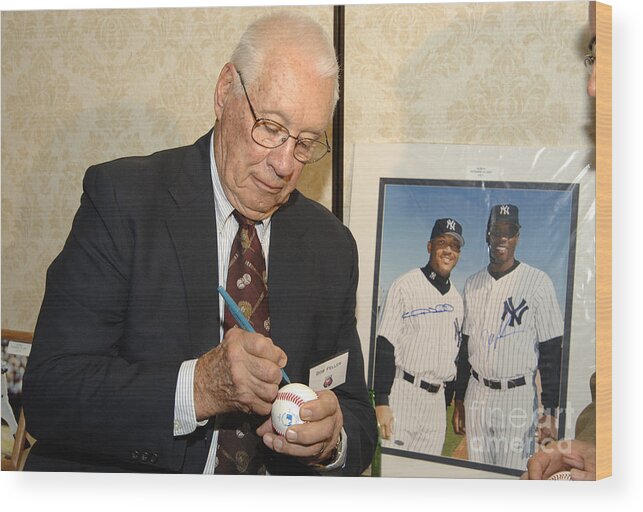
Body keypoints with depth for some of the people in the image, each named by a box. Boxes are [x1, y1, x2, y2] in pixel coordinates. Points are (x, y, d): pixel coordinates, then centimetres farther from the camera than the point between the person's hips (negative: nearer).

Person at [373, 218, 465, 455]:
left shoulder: (456, 299, 15)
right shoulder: (405, 285, -5)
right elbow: (384, 347, -11)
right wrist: (381, 402, -17)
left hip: (436, 400, 6)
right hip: (402, 393, -6)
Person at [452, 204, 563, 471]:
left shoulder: (537, 282, -7)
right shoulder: (472, 284, 9)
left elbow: (552, 351, -8)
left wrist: (550, 411, -11)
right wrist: (459, 400, 14)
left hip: (518, 396, -5)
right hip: (476, 396, 5)